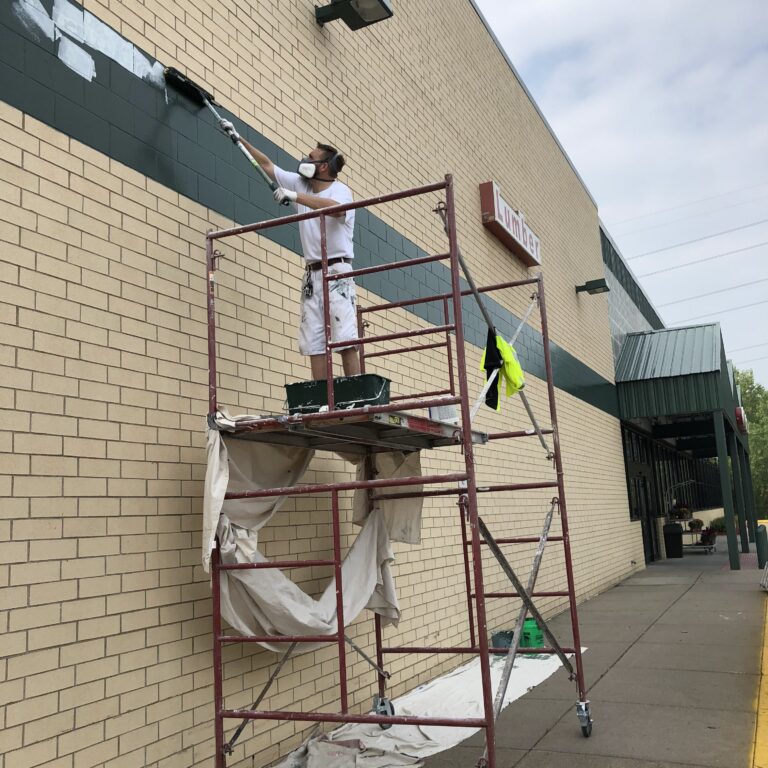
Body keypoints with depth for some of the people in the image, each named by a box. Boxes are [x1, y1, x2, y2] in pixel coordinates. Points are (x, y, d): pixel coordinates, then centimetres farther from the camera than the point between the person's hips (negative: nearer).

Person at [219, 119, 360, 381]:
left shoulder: (340, 189, -5)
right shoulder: (300, 184, 13)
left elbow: (337, 209, -30)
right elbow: (266, 165, 21)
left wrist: (295, 196, -29)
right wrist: (238, 138, 22)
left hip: (337, 271, -6)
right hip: (312, 273, 6)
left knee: (345, 338, -13)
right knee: (314, 342, -1)